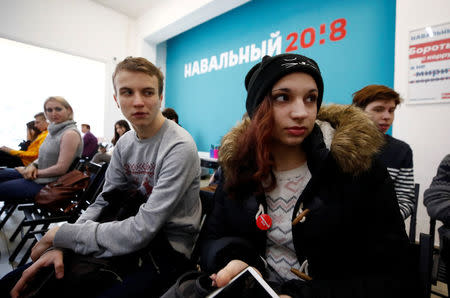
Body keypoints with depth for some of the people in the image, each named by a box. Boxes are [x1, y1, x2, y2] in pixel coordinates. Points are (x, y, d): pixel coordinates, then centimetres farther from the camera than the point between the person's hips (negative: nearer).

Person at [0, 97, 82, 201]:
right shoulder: (55, 131, 10)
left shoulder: (70, 133, -21)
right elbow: (45, 156, 18)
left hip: (49, 183, -9)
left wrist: (37, 172, -11)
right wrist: (33, 165, -3)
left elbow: (61, 169, -24)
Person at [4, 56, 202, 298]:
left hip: (168, 250, -5)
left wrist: (60, 234, -13)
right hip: (131, 239, 6)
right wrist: (60, 246, -11)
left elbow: (139, 232, -24)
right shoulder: (124, 143, 3)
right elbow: (103, 203, 6)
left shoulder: (179, 147, -23)